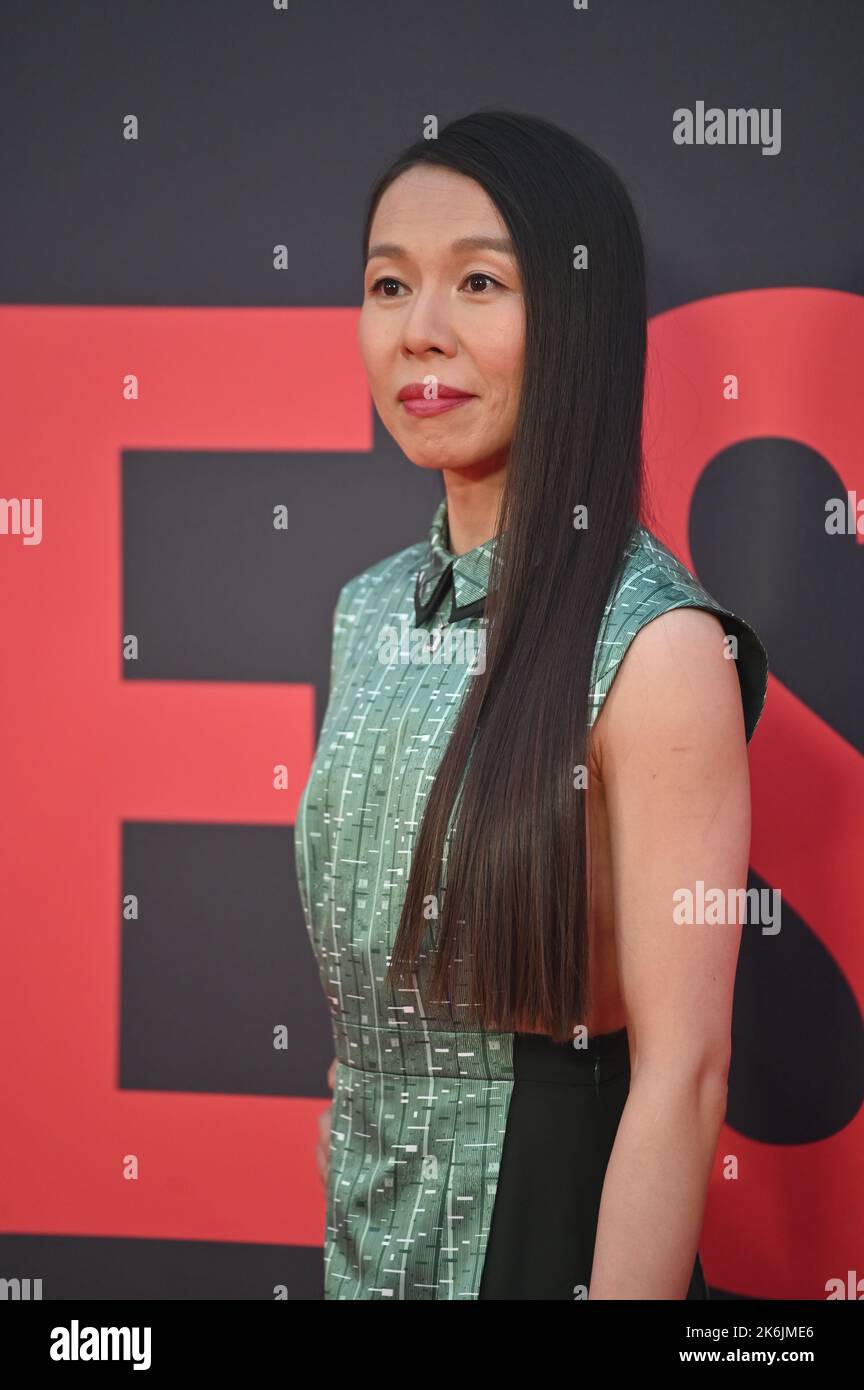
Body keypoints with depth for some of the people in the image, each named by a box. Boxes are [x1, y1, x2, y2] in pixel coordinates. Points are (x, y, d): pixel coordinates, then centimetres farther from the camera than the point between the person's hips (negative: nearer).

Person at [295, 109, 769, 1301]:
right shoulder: (371, 609, 3)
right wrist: (340, 1225, 11)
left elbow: (683, 1072, -20)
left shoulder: (659, 649, -18)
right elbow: (360, 977, 10)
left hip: (550, 1236, -6)